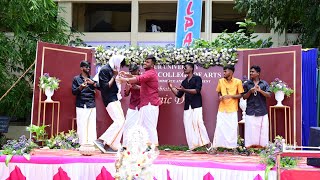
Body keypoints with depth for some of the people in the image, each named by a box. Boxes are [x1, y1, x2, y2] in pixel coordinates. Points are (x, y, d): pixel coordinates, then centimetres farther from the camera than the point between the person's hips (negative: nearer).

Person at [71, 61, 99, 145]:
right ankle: (82, 144, -7)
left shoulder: (92, 79, 18)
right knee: (82, 125, -9)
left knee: (92, 125, -5)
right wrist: (81, 87, -13)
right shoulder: (76, 79, 11)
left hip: (92, 105, 3)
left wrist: (93, 83, -10)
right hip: (81, 106, -2)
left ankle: (91, 143, -5)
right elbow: (74, 92, 4)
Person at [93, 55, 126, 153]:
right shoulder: (104, 70, -11)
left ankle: (114, 146, 6)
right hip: (109, 99, -10)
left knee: (121, 121, 5)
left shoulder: (112, 70, 15)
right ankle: (101, 141, -16)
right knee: (119, 121, -17)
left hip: (115, 98, 10)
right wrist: (114, 76, -17)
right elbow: (105, 87, -16)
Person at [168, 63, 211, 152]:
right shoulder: (184, 82, 19)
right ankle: (192, 146, 1)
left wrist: (184, 90, -20)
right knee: (188, 126, -1)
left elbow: (197, 90, -13)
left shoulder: (197, 78, 1)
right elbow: (179, 95, 19)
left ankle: (208, 144, -6)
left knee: (198, 123, -14)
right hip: (187, 107, 6)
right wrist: (171, 87, 7)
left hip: (196, 106, -6)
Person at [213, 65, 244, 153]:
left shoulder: (238, 82, -5)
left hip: (232, 109, -2)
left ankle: (233, 147, 11)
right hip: (222, 109, 2)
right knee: (219, 127, 1)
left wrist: (230, 96, -16)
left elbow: (240, 95, -2)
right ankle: (215, 147, 7)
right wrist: (220, 97, -6)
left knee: (233, 128, 1)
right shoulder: (221, 81, 4)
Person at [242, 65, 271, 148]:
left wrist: (260, 90, -19)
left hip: (262, 112, 0)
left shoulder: (264, 84, 6)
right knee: (251, 131, -2)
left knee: (262, 131, 0)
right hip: (250, 112, 0)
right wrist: (250, 92, -12)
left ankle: (261, 145, 7)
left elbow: (269, 95, -3)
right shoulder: (247, 84, 7)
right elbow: (244, 97, 7)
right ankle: (250, 148, 3)